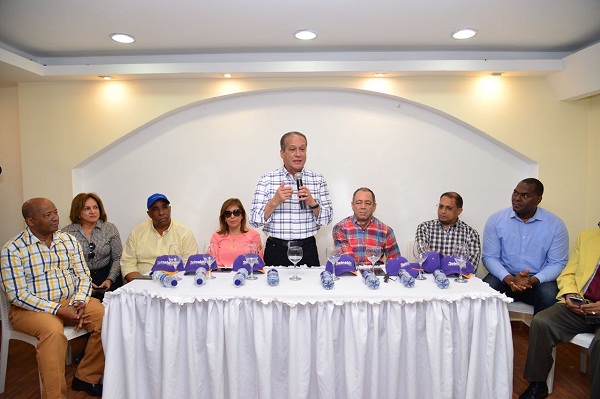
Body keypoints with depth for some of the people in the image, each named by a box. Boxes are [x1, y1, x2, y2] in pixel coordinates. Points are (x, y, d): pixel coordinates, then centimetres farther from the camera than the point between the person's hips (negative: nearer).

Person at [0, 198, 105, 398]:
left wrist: (79, 302, -14)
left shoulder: (69, 240, 5)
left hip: (71, 301, 5)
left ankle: (86, 377, 0)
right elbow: (17, 295, -14)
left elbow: (83, 276, 6)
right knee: (53, 330, -35)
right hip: (31, 308, -4)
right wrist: (59, 310, -22)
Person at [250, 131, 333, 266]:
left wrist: (312, 203, -16)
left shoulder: (317, 180, 2)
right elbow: (254, 220, -6)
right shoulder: (267, 179, -2)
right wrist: (275, 201, -21)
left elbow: (326, 219, 2)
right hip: (276, 250, -1)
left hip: (308, 250, 2)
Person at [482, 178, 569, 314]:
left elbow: (557, 263, -2)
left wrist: (533, 280, -20)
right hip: (505, 277, 0)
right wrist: (510, 279, -21)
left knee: (549, 295, -31)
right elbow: (489, 257, -3)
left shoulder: (555, 224, -2)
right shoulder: (496, 220, -3)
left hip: (538, 280, 0)